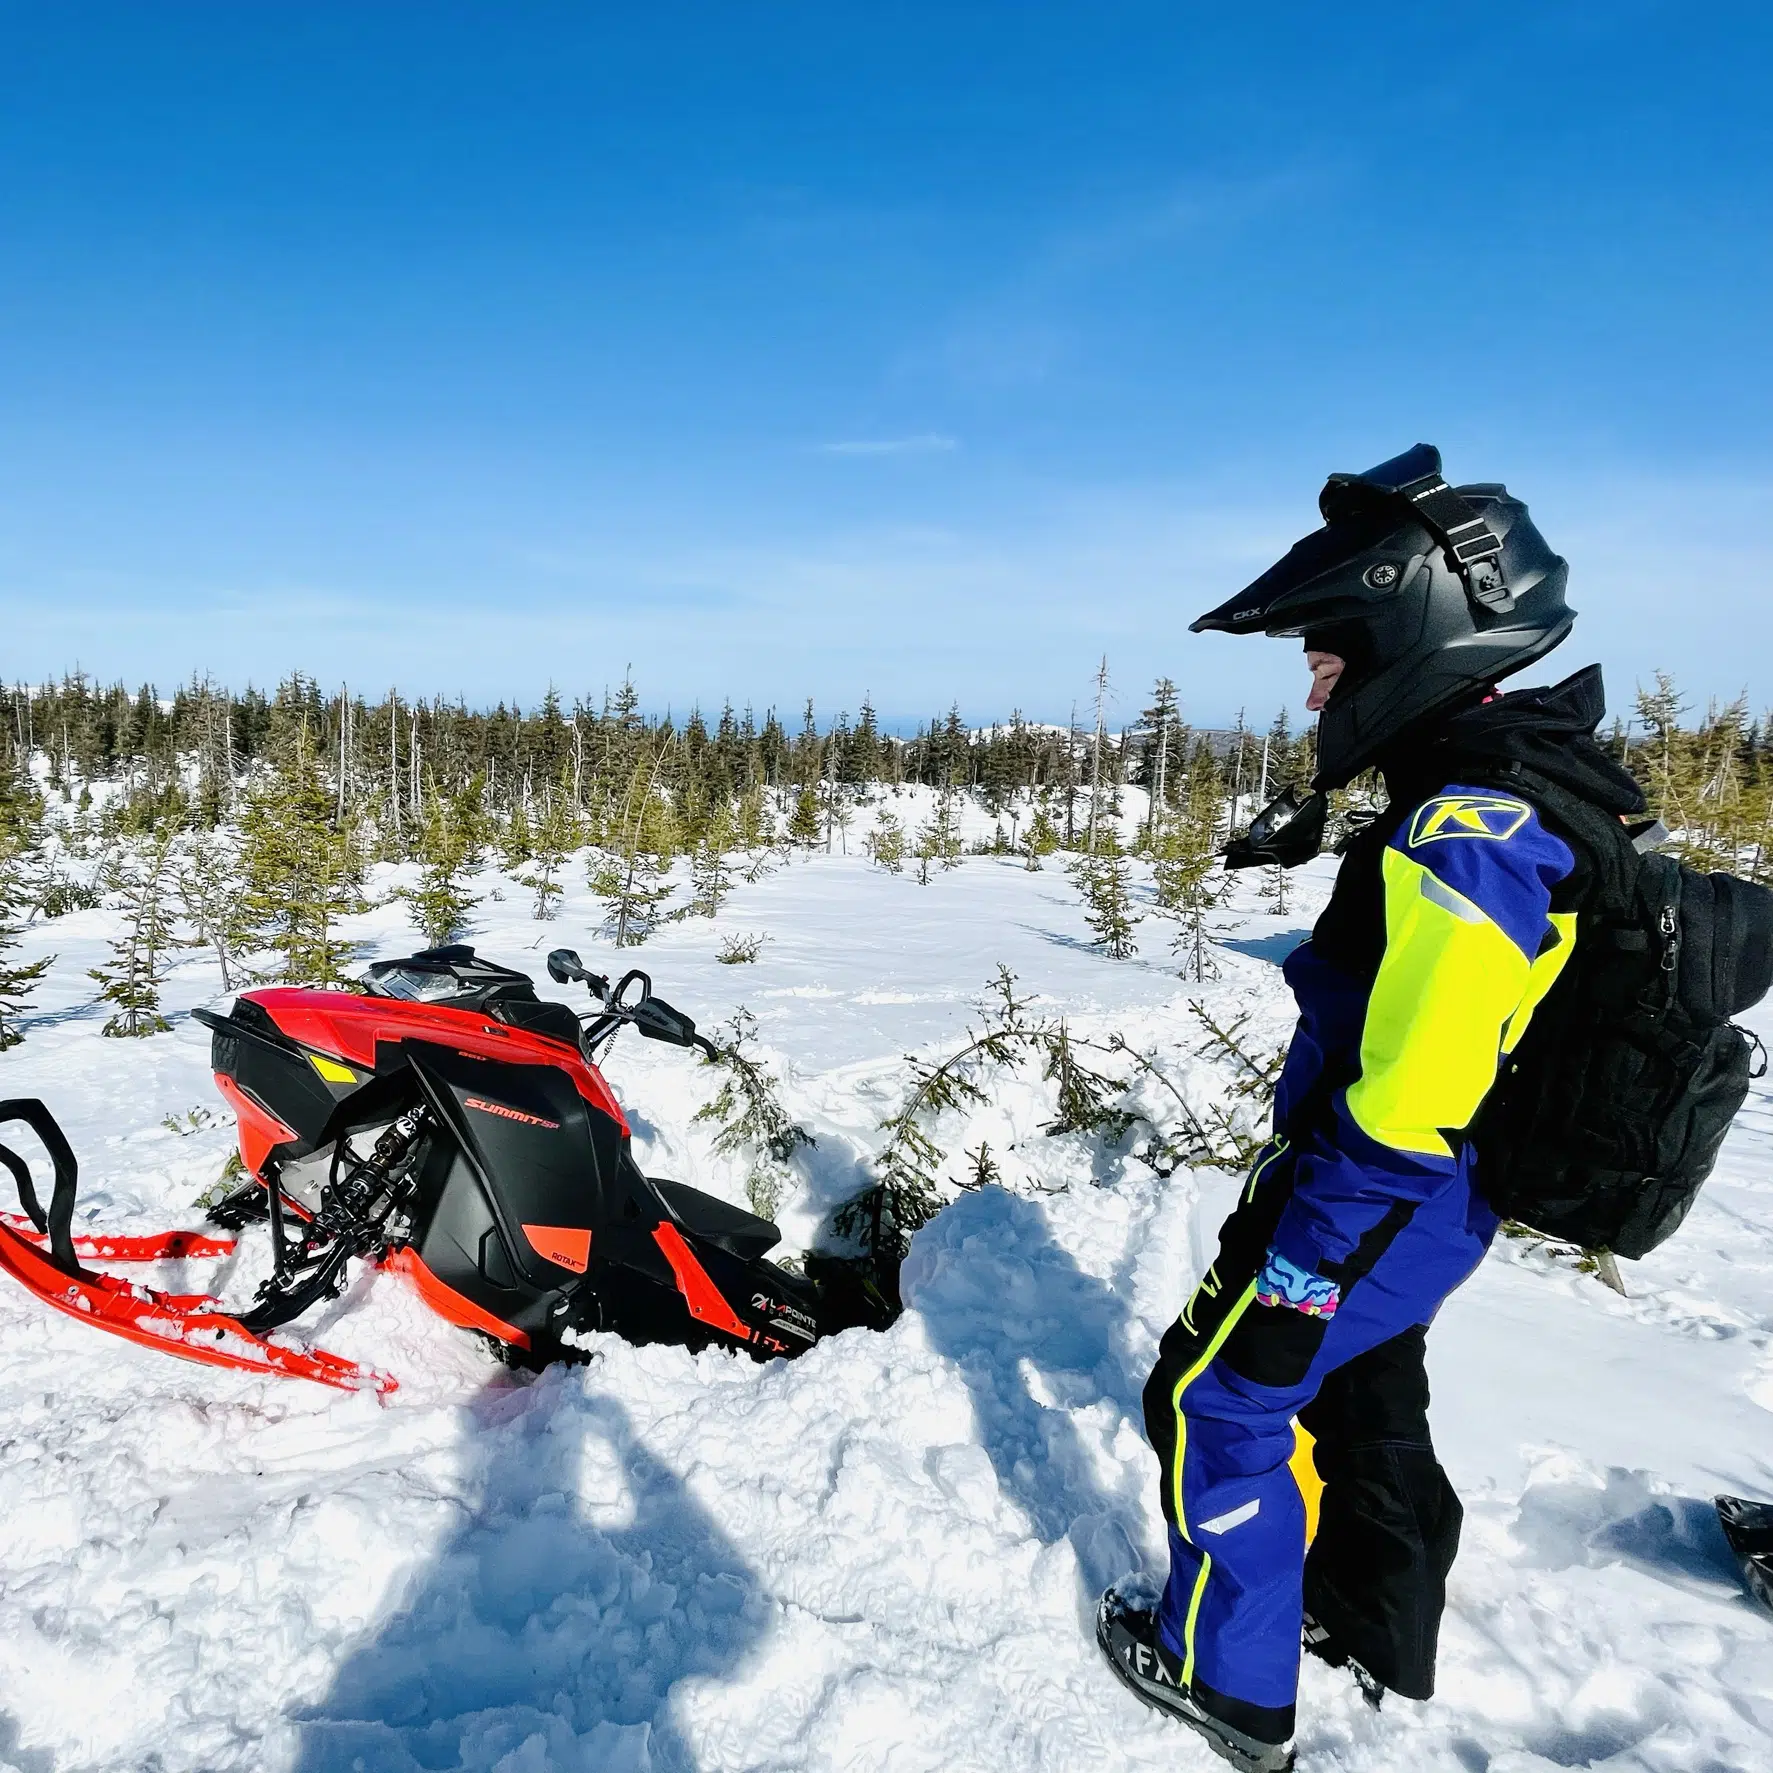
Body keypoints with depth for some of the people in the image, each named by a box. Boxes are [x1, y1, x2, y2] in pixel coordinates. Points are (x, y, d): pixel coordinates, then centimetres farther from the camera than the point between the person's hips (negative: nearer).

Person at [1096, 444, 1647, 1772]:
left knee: (1219, 1403, 8)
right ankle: (1381, 1627, 48)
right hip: (1430, 1208, 9)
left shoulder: (1465, 837, -30)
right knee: (1365, 1400, 26)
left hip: (1371, 1209, -9)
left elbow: (1403, 1116, -31)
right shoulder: (1533, 785, 2)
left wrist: (1291, 1277, -23)